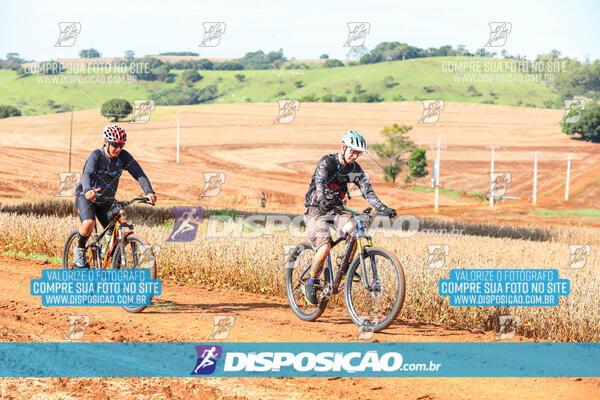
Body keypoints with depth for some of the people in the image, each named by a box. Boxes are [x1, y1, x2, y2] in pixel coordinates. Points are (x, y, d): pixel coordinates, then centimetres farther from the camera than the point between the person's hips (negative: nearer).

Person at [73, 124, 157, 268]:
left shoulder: (123, 156, -9)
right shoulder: (96, 156, -22)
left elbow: (138, 173, -18)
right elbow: (87, 175, -39)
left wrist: (149, 192, -37)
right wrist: (88, 191, -60)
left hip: (106, 200, 4)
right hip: (86, 197, -4)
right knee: (89, 224, -32)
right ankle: (79, 250, -5)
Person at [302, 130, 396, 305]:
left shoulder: (355, 169, 1)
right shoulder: (327, 162, -15)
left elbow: (367, 191, -8)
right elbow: (320, 184, -32)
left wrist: (383, 208, -25)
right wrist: (323, 200, -53)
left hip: (335, 210, 5)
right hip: (316, 210, -5)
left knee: (353, 229, -29)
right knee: (325, 247, -26)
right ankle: (310, 284, -7)